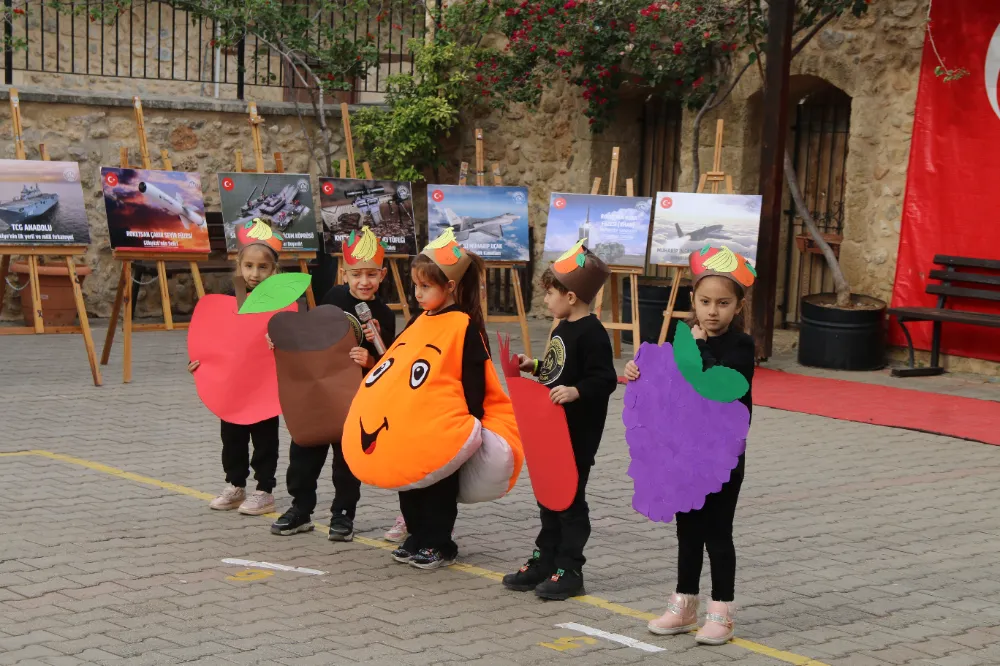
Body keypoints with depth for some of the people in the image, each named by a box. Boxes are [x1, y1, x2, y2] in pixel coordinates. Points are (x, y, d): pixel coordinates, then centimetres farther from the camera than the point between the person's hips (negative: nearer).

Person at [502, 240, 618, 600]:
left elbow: (605, 379, -23)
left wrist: (576, 392, -35)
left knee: (570, 498, -2)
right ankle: (545, 560, 27)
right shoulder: (562, 329, 11)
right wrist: (535, 367, 20)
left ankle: (569, 570, 7)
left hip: (578, 435, -10)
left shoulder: (591, 333, -18)